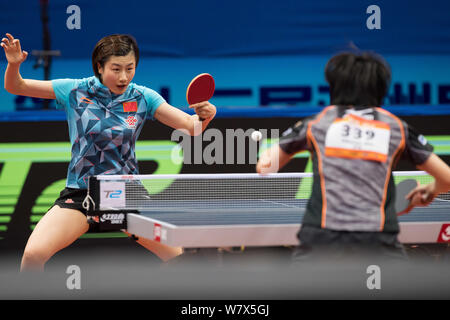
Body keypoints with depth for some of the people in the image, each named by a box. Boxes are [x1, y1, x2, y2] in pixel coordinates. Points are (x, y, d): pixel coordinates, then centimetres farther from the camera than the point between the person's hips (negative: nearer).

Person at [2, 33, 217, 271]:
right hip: (79, 195, -1)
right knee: (34, 253, -21)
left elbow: (190, 126, -7)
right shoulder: (75, 91, -3)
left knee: (182, 256, -11)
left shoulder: (143, 98, -1)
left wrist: (204, 115, -29)